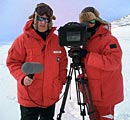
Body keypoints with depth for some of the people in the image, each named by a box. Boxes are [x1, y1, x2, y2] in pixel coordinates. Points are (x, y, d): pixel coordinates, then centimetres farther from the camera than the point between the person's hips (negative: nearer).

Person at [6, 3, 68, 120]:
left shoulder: (57, 40, 2)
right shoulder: (23, 39, -11)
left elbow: (62, 61, 11)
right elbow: (13, 62, -8)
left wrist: (61, 81, 7)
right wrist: (22, 77, -22)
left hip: (51, 96, 4)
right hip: (29, 96, -4)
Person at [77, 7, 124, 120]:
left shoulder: (109, 39, -17)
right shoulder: (87, 40, 8)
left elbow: (113, 61, -31)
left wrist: (87, 56, -31)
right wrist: (78, 55, -1)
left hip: (105, 93, -8)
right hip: (92, 91, 8)